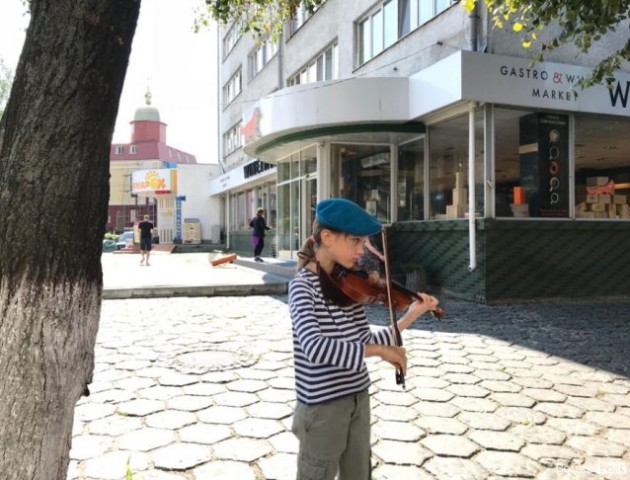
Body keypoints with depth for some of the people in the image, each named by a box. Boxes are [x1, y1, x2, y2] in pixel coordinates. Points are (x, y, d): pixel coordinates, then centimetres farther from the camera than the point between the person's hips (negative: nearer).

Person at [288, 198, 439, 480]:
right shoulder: (303, 285, -19)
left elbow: (364, 342, 5)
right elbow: (315, 348, -34)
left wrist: (411, 315, 0)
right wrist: (382, 350, -29)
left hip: (358, 399, 7)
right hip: (322, 406, -7)